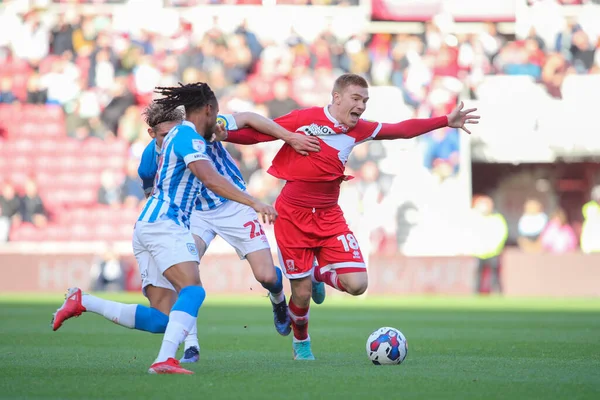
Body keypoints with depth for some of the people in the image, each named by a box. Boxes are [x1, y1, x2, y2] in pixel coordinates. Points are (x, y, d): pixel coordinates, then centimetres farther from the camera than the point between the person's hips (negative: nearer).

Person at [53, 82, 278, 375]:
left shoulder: (176, 134, 23)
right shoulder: (188, 136, -7)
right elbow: (210, 179, -23)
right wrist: (254, 203, -29)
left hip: (147, 225, 10)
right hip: (164, 224, -10)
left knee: (160, 318, 3)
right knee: (193, 291, -26)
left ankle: (81, 301, 5)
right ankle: (165, 360, -42)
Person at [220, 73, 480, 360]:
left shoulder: (358, 130, 3)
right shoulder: (303, 119, -9)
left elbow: (402, 130, 11)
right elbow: (257, 133, -4)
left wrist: (446, 121, 10)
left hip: (329, 216, 4)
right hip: (292, 215, -4)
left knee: (357, 285, -12)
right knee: (302, 293, -1)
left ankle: (319, 272, 23)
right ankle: (301, 342, 32)